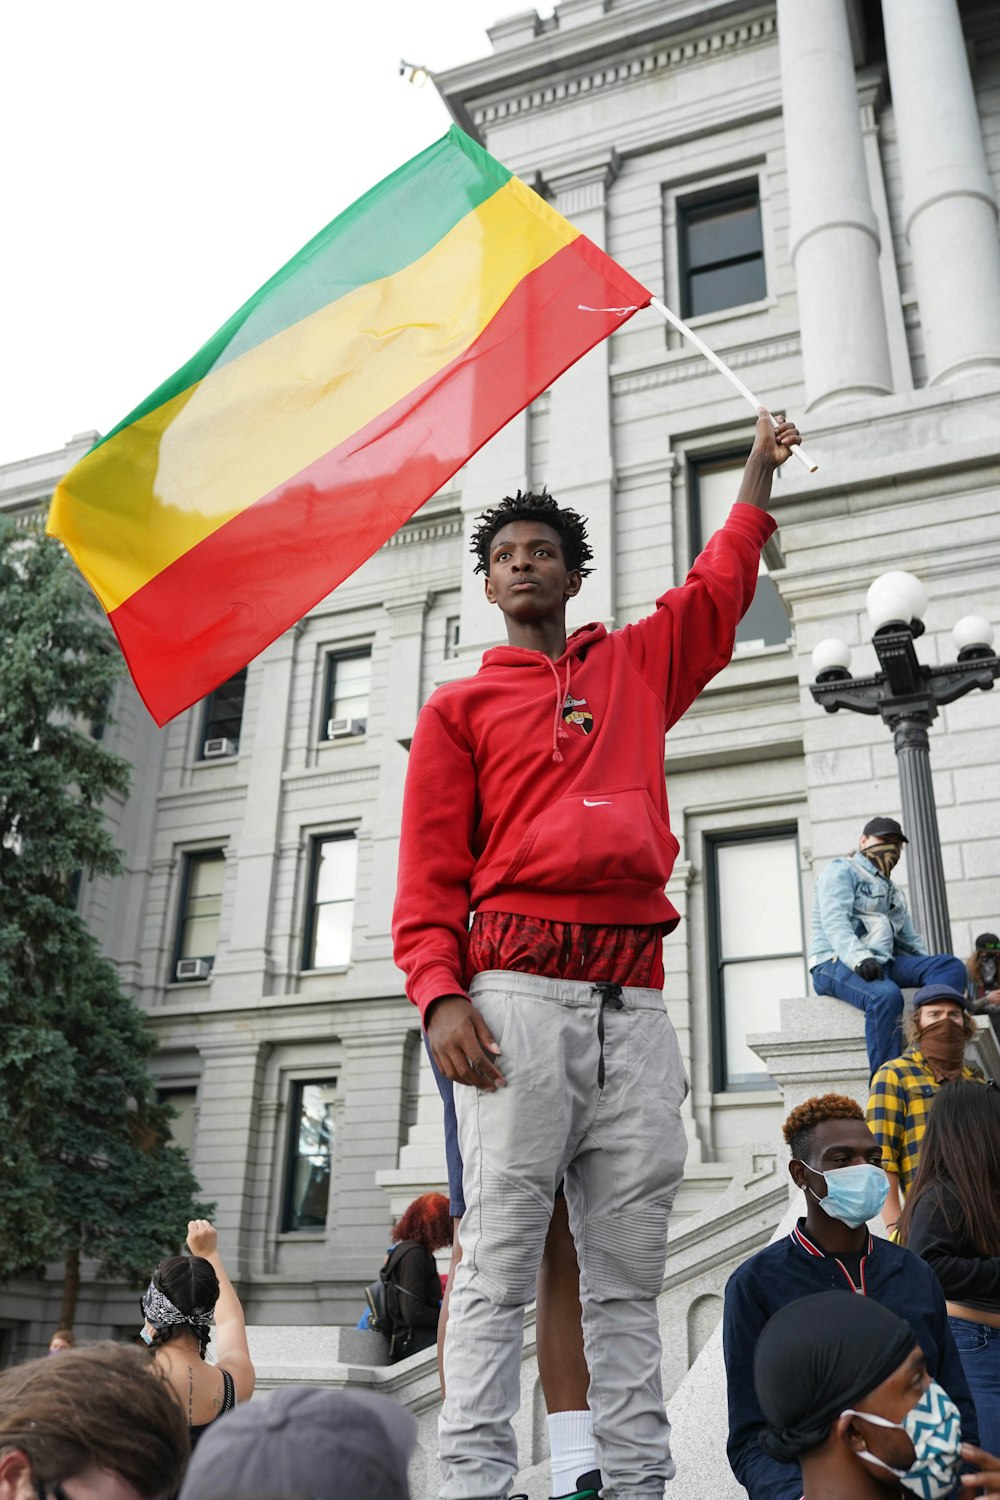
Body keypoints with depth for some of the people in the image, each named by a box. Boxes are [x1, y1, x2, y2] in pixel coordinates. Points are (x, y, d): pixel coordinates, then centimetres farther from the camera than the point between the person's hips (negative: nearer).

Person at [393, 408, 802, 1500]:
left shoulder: (637, 666, 23)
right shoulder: (459, 706, 14)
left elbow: (717, 588, 34)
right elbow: (428, 873, 5)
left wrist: (759, 468, 37)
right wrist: (440, 993, -9)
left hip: (634, 1007, 3)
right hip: (520, 996, -3)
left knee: (628, 1277, 5)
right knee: (499, 1265, -7)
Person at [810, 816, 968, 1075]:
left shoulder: (893, 892, 31)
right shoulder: (842, 871, 5)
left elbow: (910, 940, 29)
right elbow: (834, 921, -12)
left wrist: (933, 969, 7)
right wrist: (860, 958, -30)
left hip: (882, 964, 8)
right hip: (835, 963, -8)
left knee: (951, 965, -14)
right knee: (886, 995, -38)